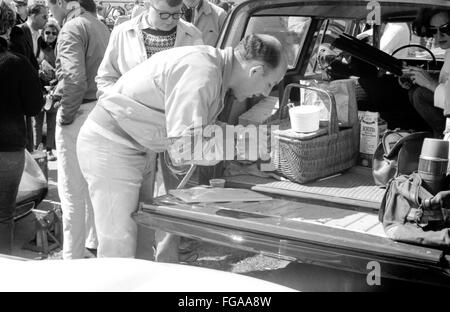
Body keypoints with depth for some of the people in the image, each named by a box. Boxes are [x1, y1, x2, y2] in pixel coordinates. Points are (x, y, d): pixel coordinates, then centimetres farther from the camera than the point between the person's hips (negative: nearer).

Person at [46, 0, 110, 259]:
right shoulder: (103, 27, 12)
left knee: (72, 190, 0)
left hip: (80, 112, -8)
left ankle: (73, 256, 7)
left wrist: (66, 116, -12)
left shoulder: (72, 28, -12)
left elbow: (75, 80, -24)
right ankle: (95, 242, 36)